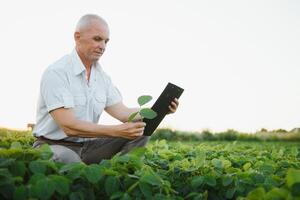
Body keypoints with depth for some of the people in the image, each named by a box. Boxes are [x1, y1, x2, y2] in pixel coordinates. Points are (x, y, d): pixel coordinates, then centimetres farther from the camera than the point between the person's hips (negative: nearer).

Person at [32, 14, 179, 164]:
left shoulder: (102, 77, 7)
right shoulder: (56, 72, -17)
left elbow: (122, 112, 2)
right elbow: (69, 125, -26)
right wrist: (117, 131, -34)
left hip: (87, 145, 7)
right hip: (54, 146, -6)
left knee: (139, 133, -8)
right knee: (66, 159, -41)